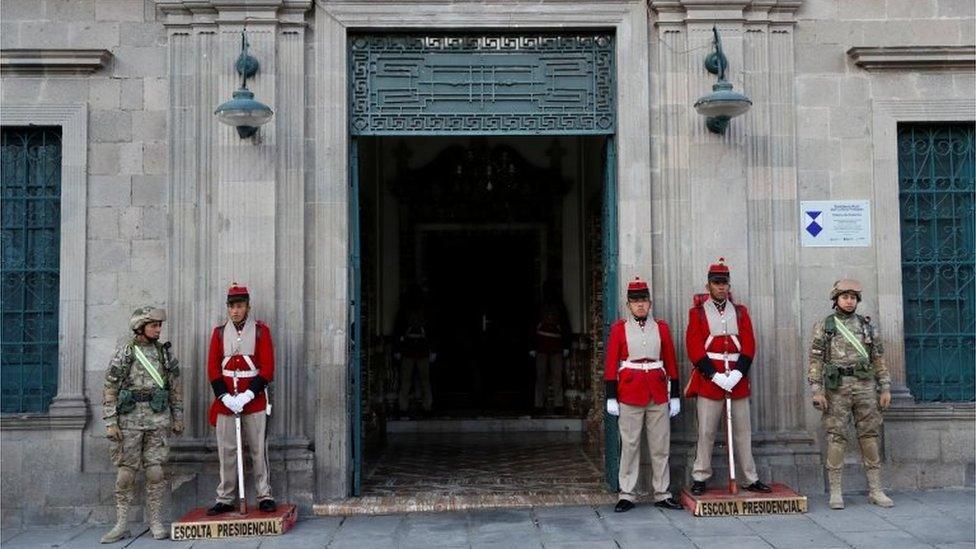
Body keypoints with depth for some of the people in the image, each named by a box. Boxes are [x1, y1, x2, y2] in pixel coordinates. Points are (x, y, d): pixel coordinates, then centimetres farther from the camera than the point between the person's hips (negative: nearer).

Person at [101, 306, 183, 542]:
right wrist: (110, 422, -8)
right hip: (130, 417, -2)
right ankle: (121, 525, 11)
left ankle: (156, 523, 11)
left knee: (156, 471, 2)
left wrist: (178, 417, 11)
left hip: (158, 418, 2)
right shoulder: (124, 352, -1)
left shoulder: (165, 352, 9)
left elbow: (176, 387, 14)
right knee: (126, 472, 2)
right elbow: (110, 388, -2)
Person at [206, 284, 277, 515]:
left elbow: (267, 368, -5)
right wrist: (225, 397, -9)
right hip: (225, 402, 2)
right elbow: (213, 368, 4)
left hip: (255, 401, -2)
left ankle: (265, 496, 9)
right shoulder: (220, 332, 8)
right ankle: (225, 500, 14)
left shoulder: (260, 330, 0)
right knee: (226, 452, 5)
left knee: (258, 450, 1)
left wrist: (247, 395, -14)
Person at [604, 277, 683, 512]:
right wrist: (611, 398, -5)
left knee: (661, 446, 6)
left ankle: (662, 494, 16)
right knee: (629, 445, 2)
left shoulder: (661, 327, 8)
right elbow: (611, 365, 0)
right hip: (630, 393, -2)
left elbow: (671, 363, 10)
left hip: (658, 394, 2)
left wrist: (675, 395, 7)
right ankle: (627, 495, 9)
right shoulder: (619, 328, 1)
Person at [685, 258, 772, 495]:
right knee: (706, 432, 0)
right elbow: (695, 348, -6)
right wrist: (716, 376, -15)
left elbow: (749, 346, 3)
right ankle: (700, 478, 8)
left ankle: (752, 479, 16)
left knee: (743, 431, 9)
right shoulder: (698, 312, 2)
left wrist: (737, 374, -11)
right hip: (709, 378, -3)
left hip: (738, 379, 3)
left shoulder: (740, 311, 11)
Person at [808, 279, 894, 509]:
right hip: (837, 388, -2)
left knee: (870, 437, 4)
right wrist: (817, 391, -9)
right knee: (836, 439, -2)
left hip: (865, 386, 3)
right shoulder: (824, 326, 4)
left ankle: (875, 491, 12)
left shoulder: (867, 326, 11)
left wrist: (885, 388, 4)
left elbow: (879, 359, 12)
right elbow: (815, 361, -1)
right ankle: (835, 493, 3)